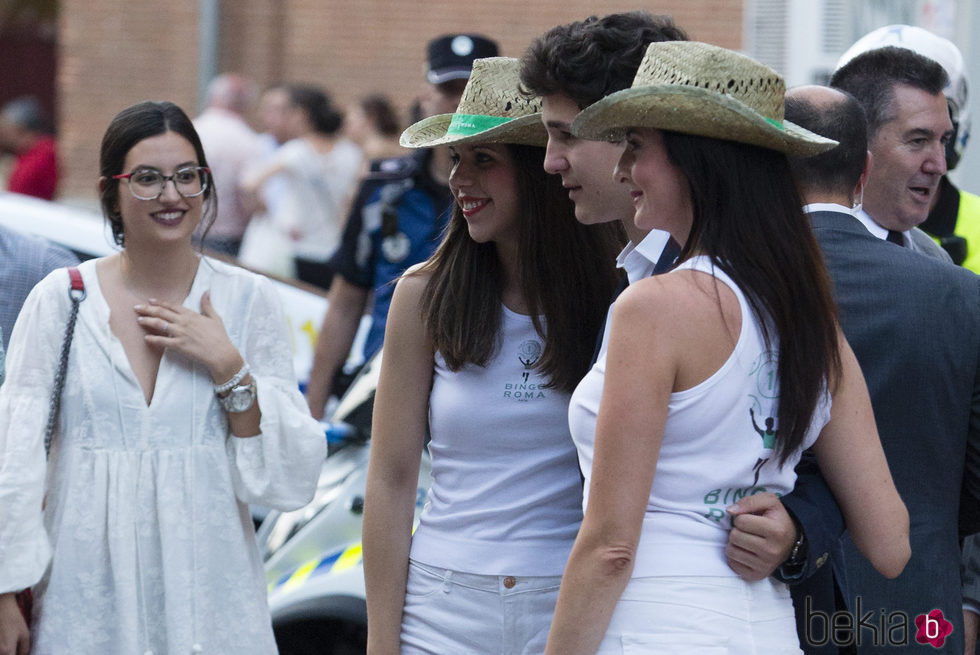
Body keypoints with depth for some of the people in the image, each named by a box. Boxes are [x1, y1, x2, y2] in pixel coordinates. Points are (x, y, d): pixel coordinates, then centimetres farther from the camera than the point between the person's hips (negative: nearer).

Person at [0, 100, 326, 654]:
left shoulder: (248, 300, 1)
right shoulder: (60, 301, 0)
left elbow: (294, 478, -2)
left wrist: (228, 368, -12)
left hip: (208, 589, 0)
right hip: (87, 595, 0)